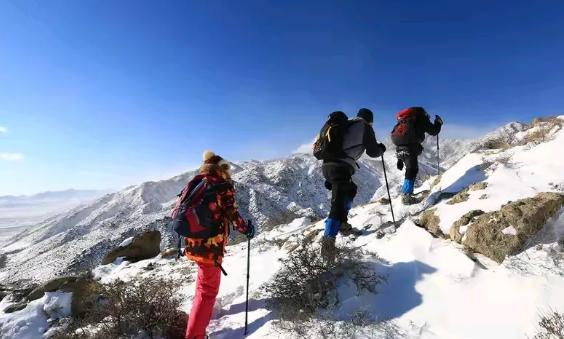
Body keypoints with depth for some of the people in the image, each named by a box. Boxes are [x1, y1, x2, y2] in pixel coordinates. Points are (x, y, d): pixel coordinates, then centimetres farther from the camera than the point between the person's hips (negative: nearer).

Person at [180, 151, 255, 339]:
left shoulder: (194, 183, 5)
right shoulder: (223, 185, -13)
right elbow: (232, 215, -17)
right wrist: (247, 229, 0)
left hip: (192, 244, 8)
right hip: (211, 246, -8)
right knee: (208, 290, 8)